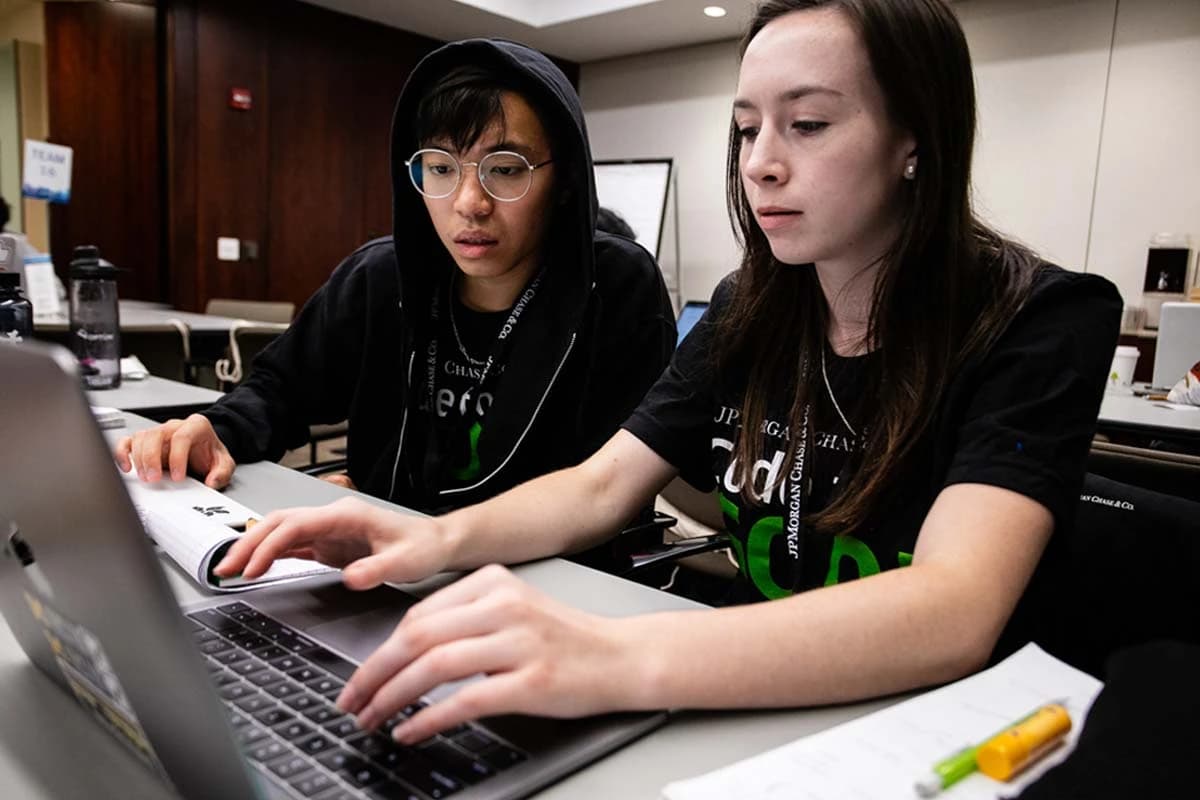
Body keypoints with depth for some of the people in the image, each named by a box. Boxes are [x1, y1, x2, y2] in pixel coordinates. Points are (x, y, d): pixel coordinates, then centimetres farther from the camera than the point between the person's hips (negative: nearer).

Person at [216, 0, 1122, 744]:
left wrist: (613, 659, -44)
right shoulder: (751, 310, 0)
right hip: (763, 705, 4)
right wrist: (445, 538, -21)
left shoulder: (1040, 323, -16)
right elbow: (602, 486, -2)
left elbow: (954, 611, -30)